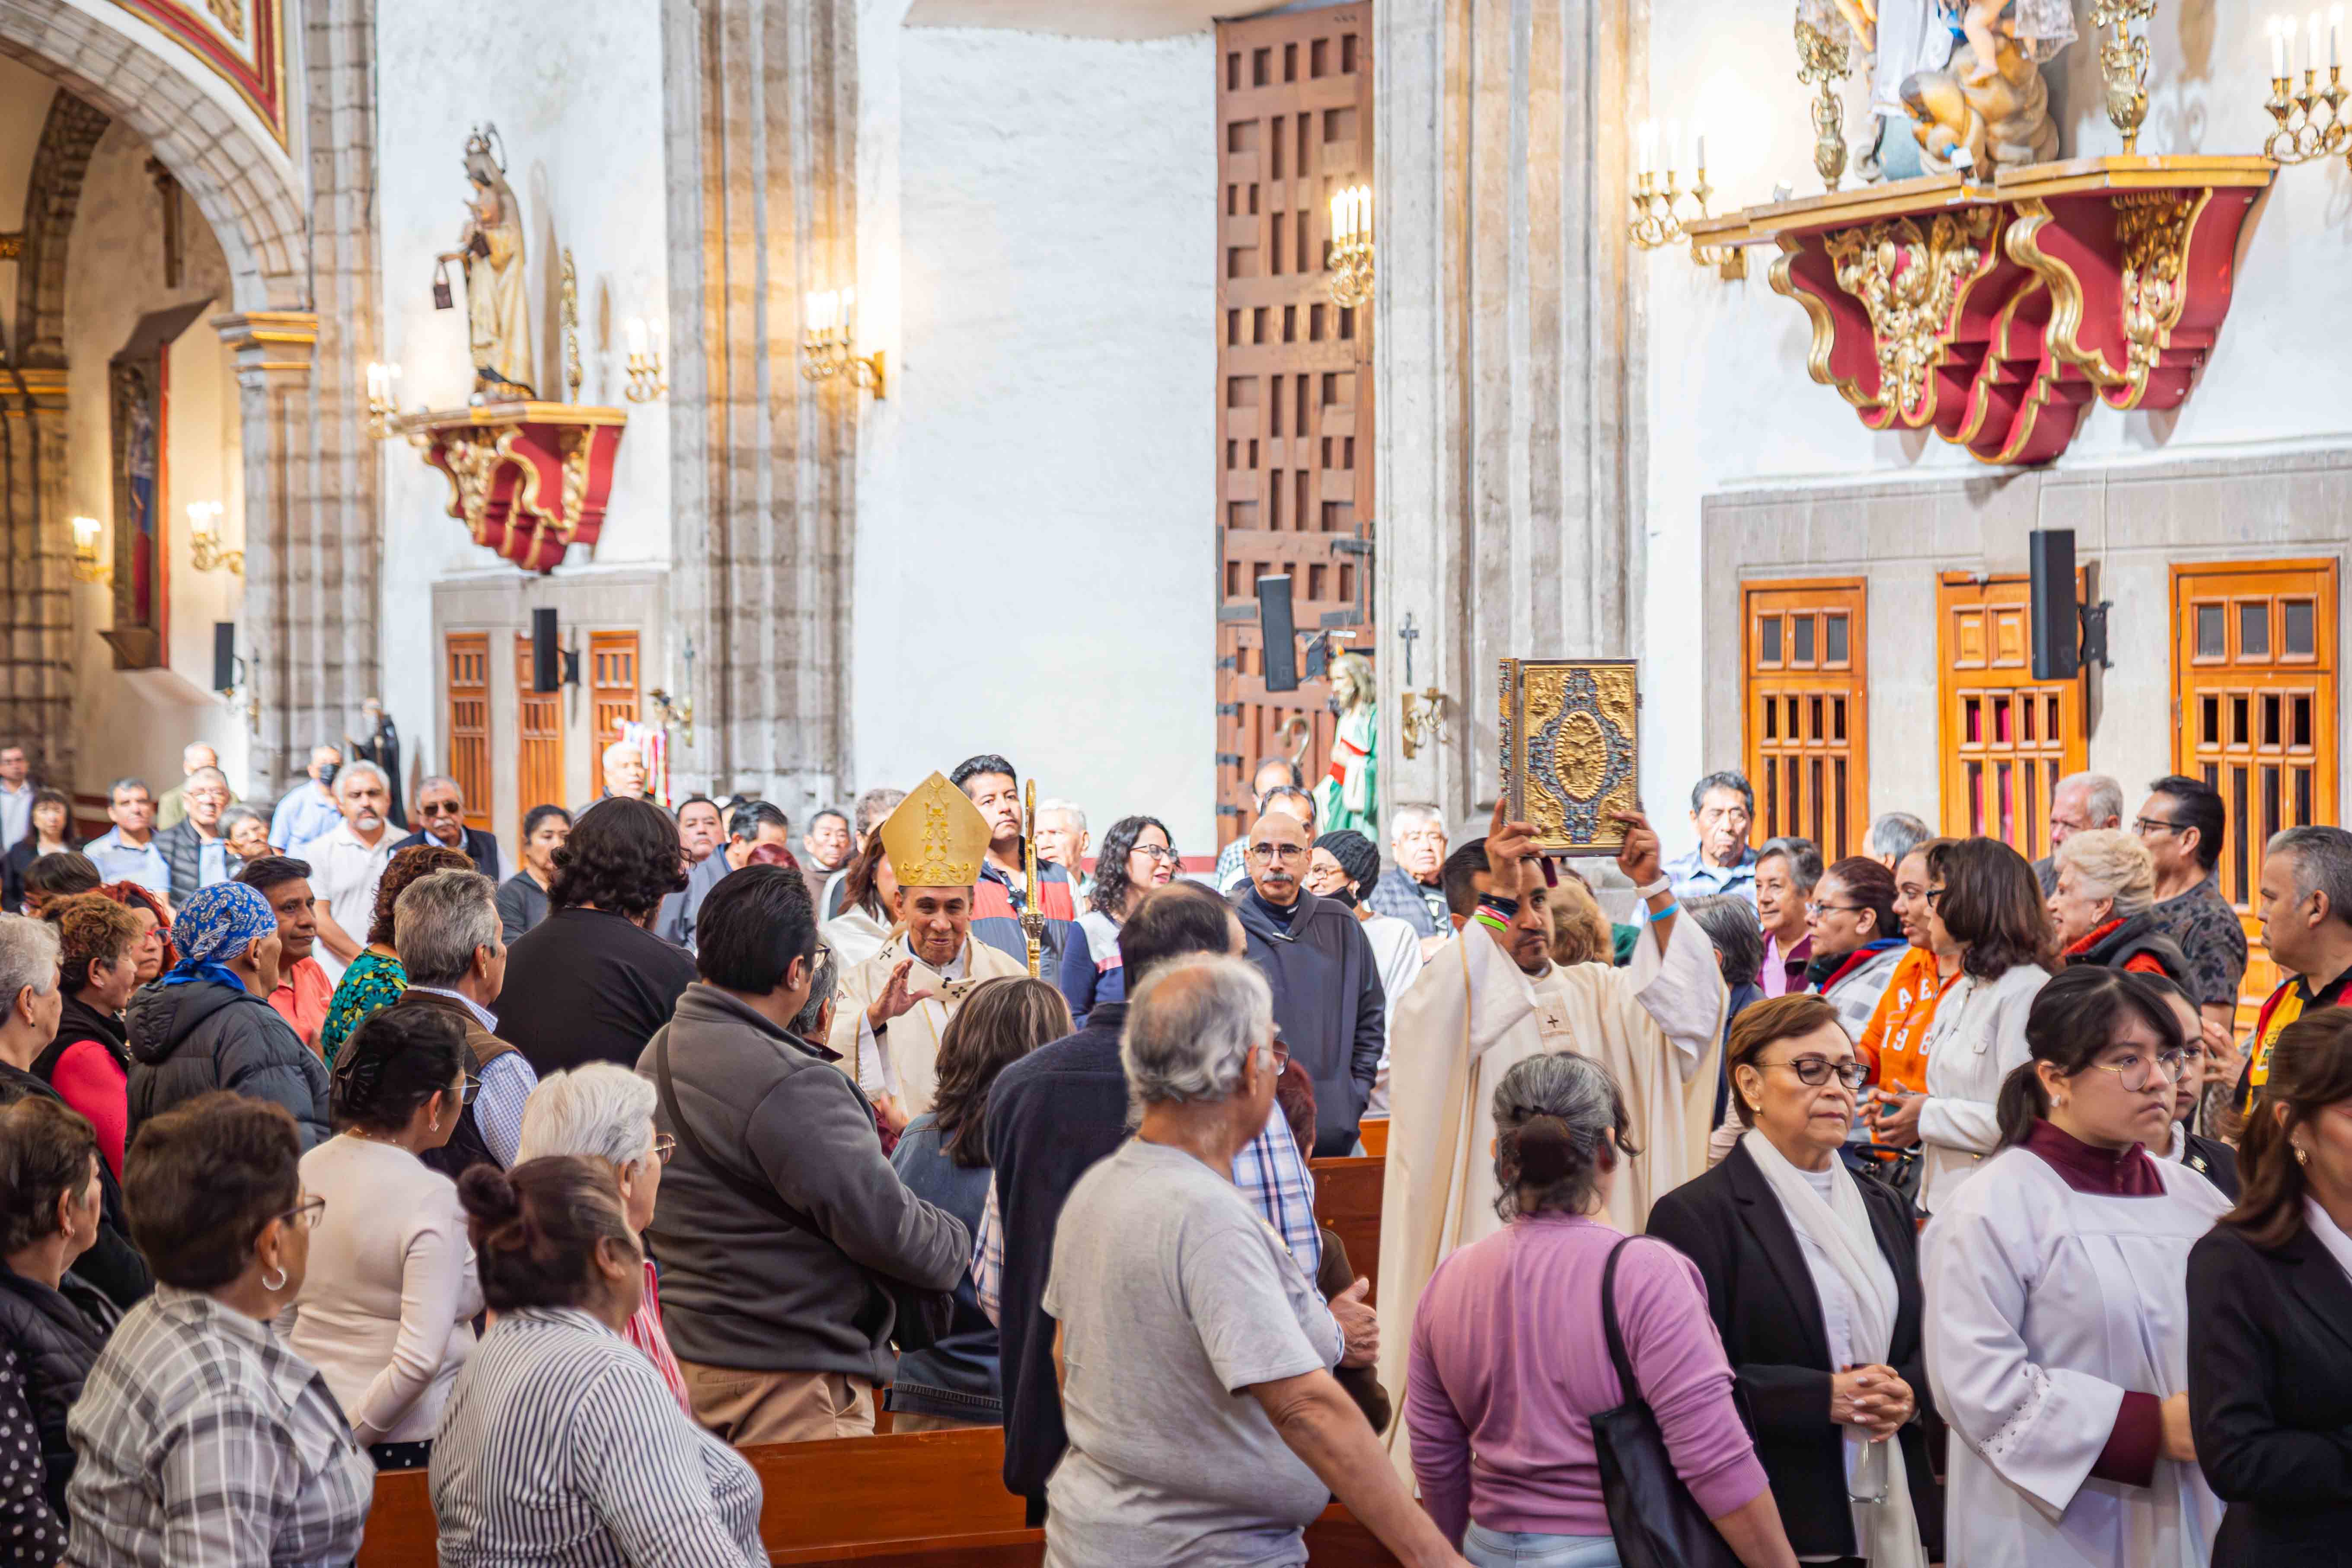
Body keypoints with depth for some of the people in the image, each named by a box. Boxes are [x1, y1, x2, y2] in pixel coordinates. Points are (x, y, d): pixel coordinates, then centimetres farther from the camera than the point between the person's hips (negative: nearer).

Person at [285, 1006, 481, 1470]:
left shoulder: (308, 1170, 3)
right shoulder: (435, 1202, -17)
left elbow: (280, 1317, 10)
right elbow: (420, 1359, -23)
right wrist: (353, 1435, -10)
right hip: (411, 1442, -7)